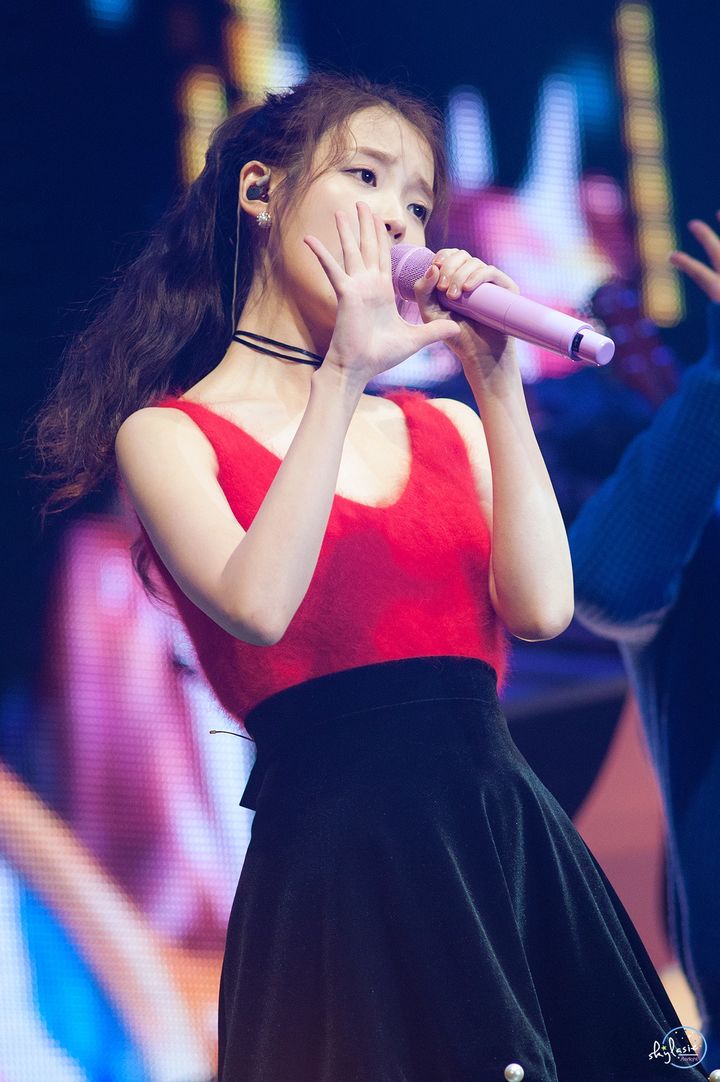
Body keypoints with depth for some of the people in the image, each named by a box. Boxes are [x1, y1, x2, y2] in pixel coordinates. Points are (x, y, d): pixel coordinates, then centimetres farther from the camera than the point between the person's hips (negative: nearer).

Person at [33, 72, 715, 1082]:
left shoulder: (445, 427, 16)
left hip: (512, 834, 5)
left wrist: (495, 380, -1)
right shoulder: (170, 433, 4)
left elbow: (541, 607, -2)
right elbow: (258, 608, -16)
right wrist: (343, 375, -16)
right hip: (335, 850, -4)